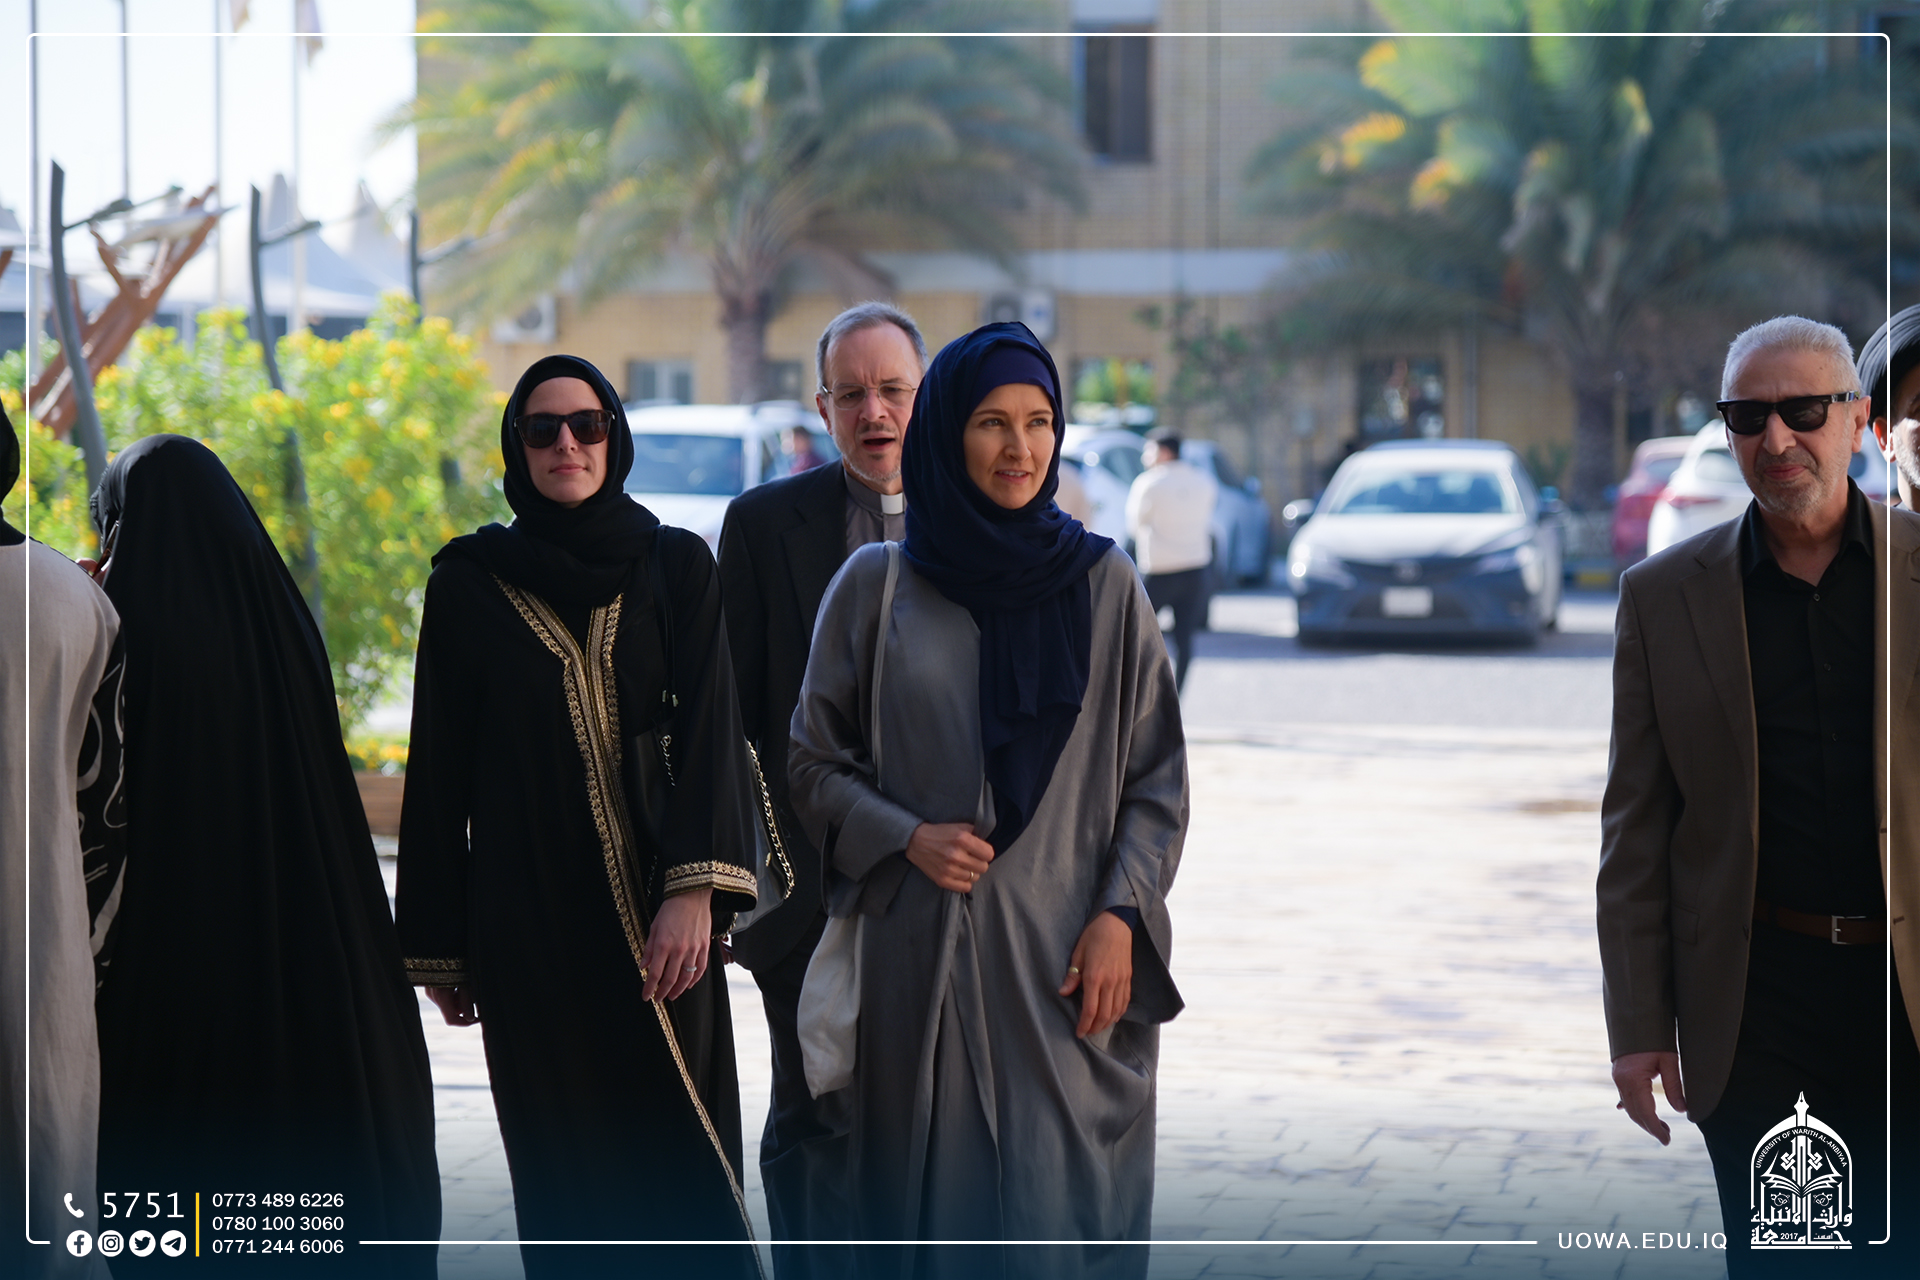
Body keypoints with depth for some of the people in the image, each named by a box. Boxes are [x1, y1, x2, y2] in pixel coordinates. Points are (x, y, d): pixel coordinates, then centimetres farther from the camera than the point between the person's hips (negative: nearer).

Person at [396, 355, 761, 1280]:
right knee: (565, 1168, 1)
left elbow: (709, 726, -5)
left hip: (655, 913, 0)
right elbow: (438, 767, 6)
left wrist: (695, 887, -19)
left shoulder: (677, 566, 5)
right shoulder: (468, 583, 5)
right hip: (526, 916, 0)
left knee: (683, 1149, -4)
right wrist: (437, 947, 5)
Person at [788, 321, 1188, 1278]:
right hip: (922, 959, 0)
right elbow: (815, 761, 9)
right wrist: (905, 838, -8)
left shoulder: (1105, 586, 5)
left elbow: (1156, 776, 6)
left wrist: (1120, 915, -6)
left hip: (1071, 960, 0)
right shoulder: (875, 586, 4)